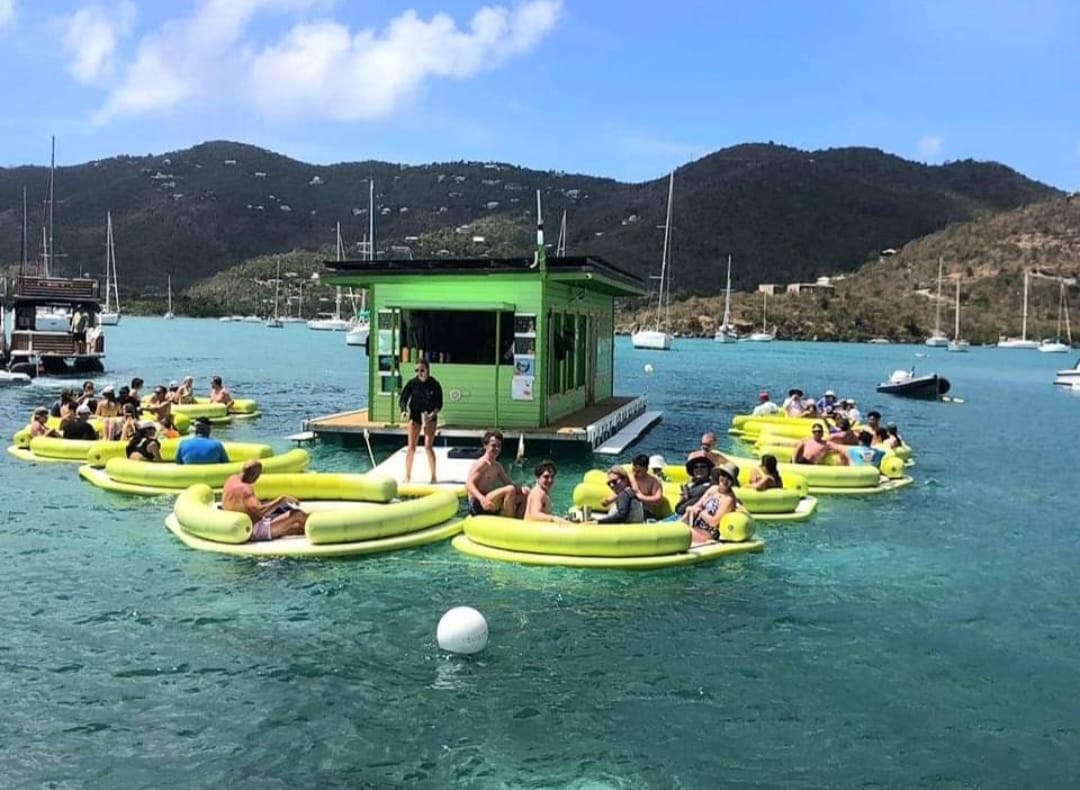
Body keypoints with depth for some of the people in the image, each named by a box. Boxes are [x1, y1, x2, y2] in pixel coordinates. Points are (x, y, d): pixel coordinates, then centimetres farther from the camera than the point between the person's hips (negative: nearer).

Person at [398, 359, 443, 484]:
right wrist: (404, 411, -23)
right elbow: (402, 400, -4)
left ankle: (433, 476, 3)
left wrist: (432, 414, -24)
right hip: (414, 416, 2)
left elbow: (439, 404, -7)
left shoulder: (434, 384, -11)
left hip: (429, 416, -1)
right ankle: (407, 475, 10)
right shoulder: (412, 383, -9)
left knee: (428, 446, -7)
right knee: (411, 446, 0)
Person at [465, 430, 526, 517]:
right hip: (478, 505, -9)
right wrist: (481, 498, -40)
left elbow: (509, 483, 19)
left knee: (523, 496, 9)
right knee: (510, 490, -26)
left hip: (493, 508, 9)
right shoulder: (480, 464, -8)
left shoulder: (497, 466, 18)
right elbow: (468, 484, -22)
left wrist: (521, 489, -4)